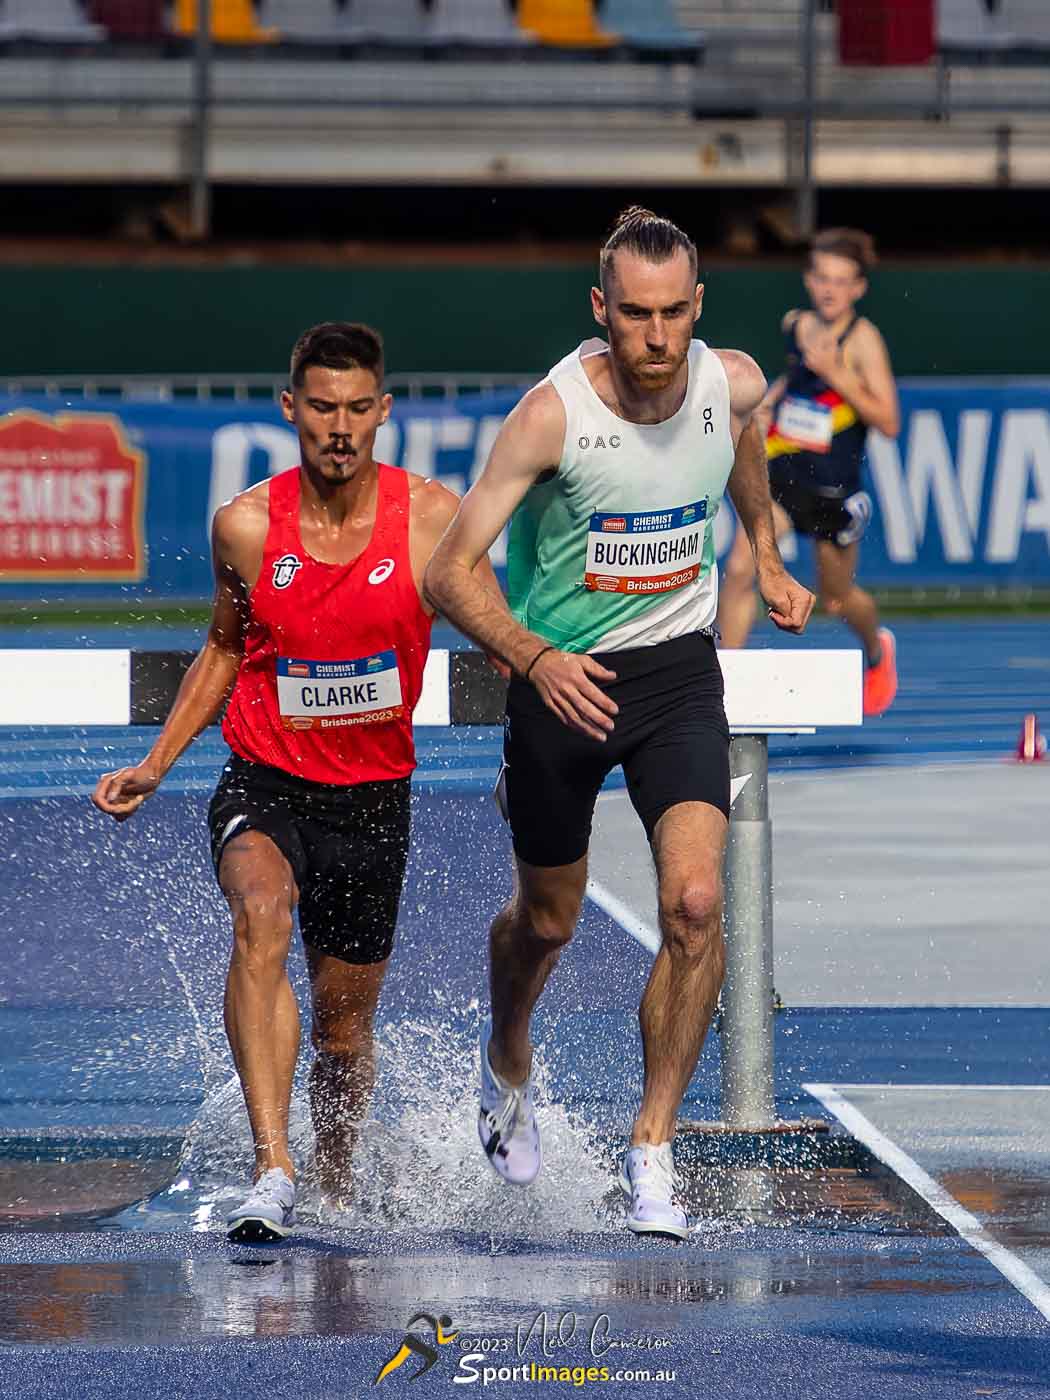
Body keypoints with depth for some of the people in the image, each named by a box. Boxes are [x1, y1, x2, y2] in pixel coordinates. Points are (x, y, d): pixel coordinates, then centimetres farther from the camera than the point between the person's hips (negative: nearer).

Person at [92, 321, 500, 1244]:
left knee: (344, 1027, 10)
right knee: (261, 917, -32)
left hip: (373, 796, 1)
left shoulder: (433, 519, -9)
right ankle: (271, 1173, -40)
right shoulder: (247, 526, -5)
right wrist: (156, 764, 7)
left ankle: (338, 1188, 40)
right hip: (264, 784, -1)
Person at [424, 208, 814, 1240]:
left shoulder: (734, 383, -12)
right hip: (563, 676, -2)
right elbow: (448, 573, -26)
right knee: (547, 919, 15)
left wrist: (766, 556, 26)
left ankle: (653, 1146, -6)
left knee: (696, 903, -17)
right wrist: (533, 656, -41)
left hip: (678, 667, 2)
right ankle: (506, 1062, 50)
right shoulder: (553, 413, -24)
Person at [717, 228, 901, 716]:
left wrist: (837, 375, -25)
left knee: (836, 598, 15)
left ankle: (877, 649, 49)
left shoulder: (862, 339, -14)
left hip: (834, 487, -3)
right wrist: (767, 403, 9)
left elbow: (889, 423, -19)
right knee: (739, 569, -18)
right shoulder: (796, 325, 2)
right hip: (780, 472, 3)